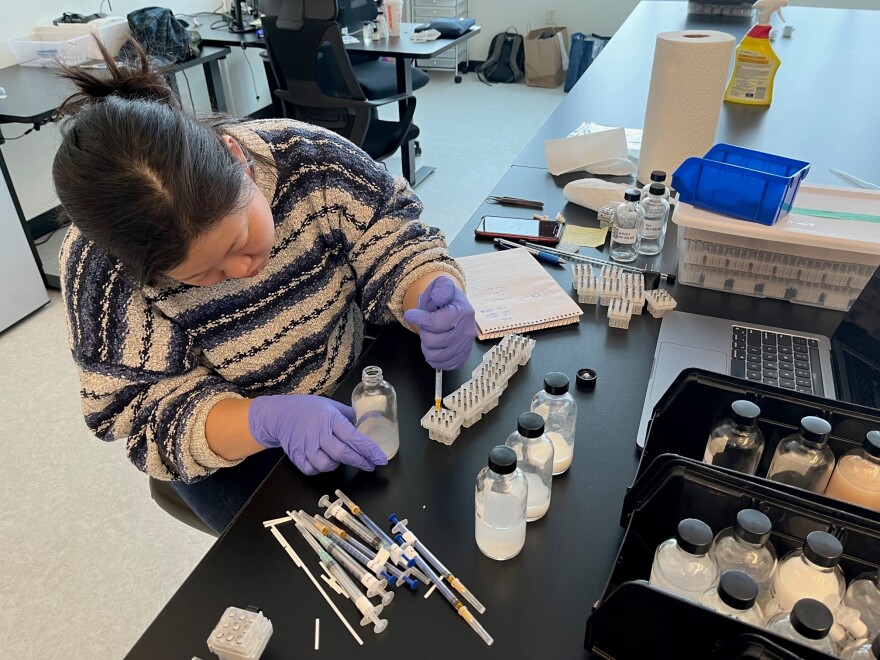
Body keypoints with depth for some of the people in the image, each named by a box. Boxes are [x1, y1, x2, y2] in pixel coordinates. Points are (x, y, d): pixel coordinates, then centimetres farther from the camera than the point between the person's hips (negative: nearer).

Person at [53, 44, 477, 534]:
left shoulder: (313, 159, -23)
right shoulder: (101, 267, -24)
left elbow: (397, 247, -16)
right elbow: (143, 415, -21)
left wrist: (439, 298, -38)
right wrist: (268, 420, -39)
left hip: (364, 379, 2)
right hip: (235, 447, -1)